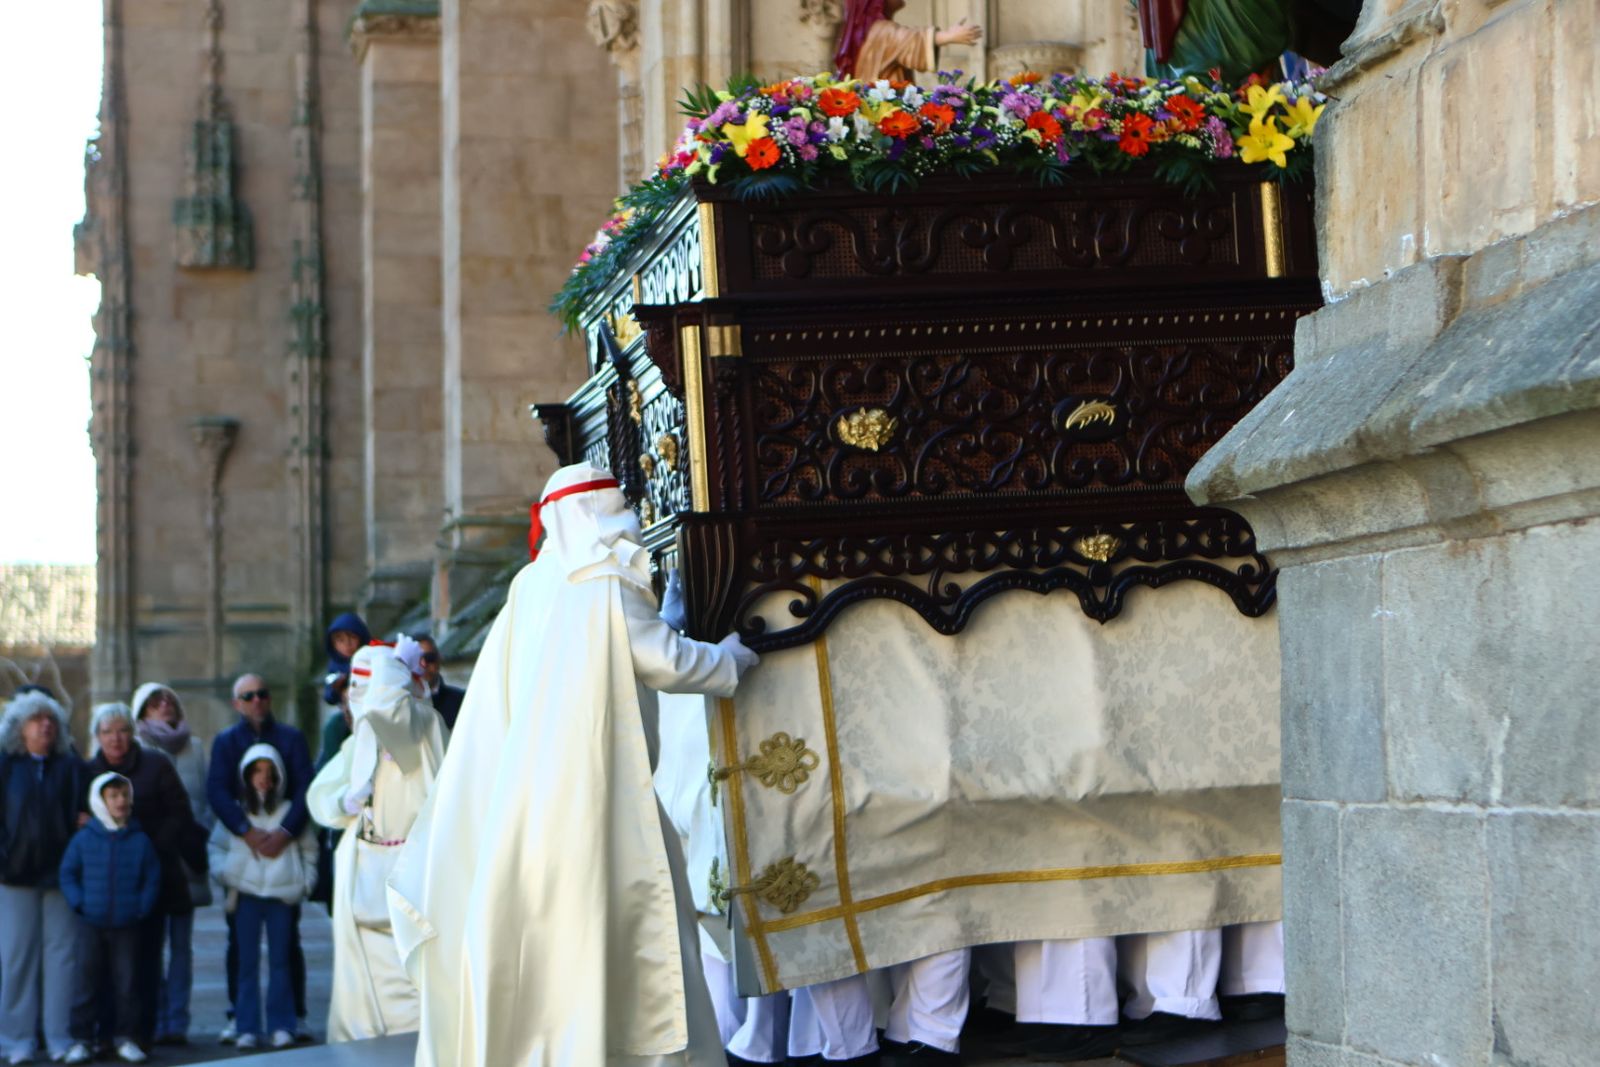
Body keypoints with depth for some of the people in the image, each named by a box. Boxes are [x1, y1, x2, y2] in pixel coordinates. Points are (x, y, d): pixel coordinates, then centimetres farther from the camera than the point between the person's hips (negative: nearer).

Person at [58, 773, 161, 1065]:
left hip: (129, 927, 0)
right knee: (88, 982, 6)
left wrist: (142, 907, -6)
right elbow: (67, 873, 5)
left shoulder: (141, 841, 0)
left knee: (128, 982, 1)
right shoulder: (84, 839, -1)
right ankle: (82, 1037, 14)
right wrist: (79, 904, -6)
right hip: (91, 927, 0)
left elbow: (152, 879, 5)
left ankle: (126, 1037, 11)